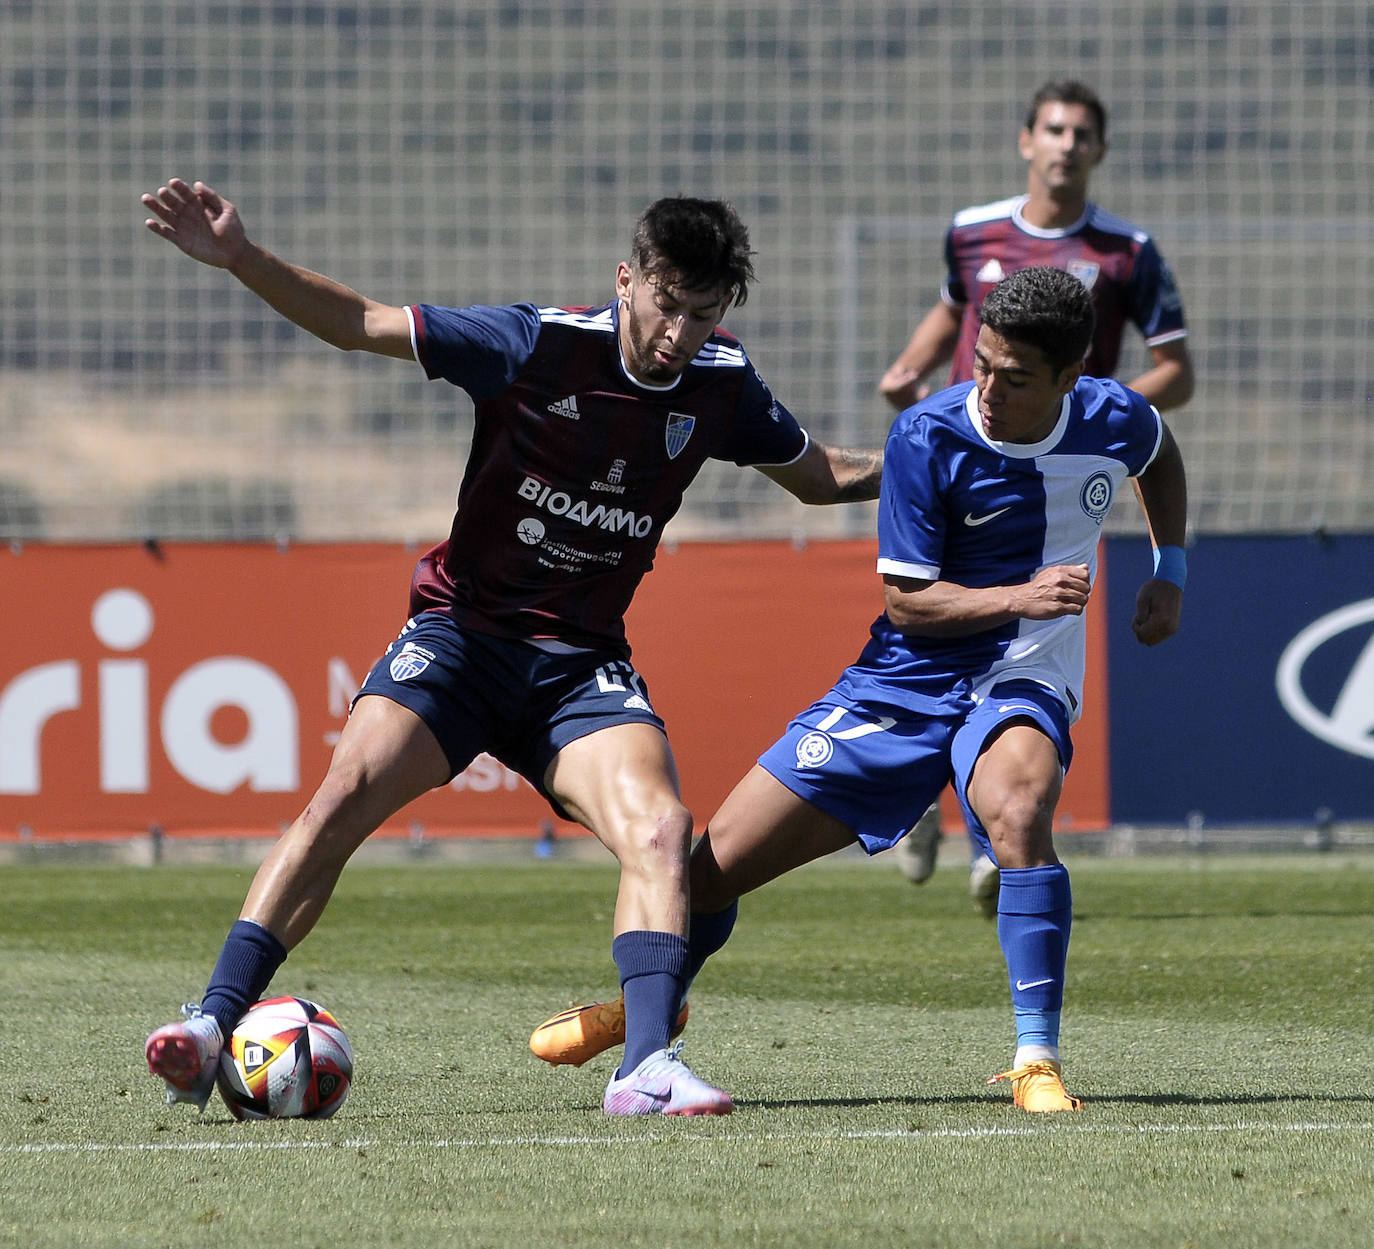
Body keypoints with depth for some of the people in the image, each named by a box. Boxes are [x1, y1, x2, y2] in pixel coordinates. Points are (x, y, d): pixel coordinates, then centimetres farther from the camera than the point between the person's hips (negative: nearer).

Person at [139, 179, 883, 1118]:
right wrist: (241, 258, -21)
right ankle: (214, 1025, -23)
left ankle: (647, 1066, -27)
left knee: (661, 828, -23)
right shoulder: (539, 344, -12)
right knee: (350, 791, -24)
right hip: (464, 627, -3)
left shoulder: (722, 384, 0)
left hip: (583, 666, 3)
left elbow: (820, 476, 21)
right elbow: (358, 324, -9)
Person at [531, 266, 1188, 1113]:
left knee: (1017, 813, -39)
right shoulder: (928, 438, -16)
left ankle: (1038, 1063, -31)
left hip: (1018, 682, 0)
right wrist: (1020, 597, -28)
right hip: (904, 683, 0)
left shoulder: (1115, 421, -8)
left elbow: (1161, 453, 20)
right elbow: (908, 599, -13)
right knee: (717, 862, 1)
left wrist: (1171, 571, 9)